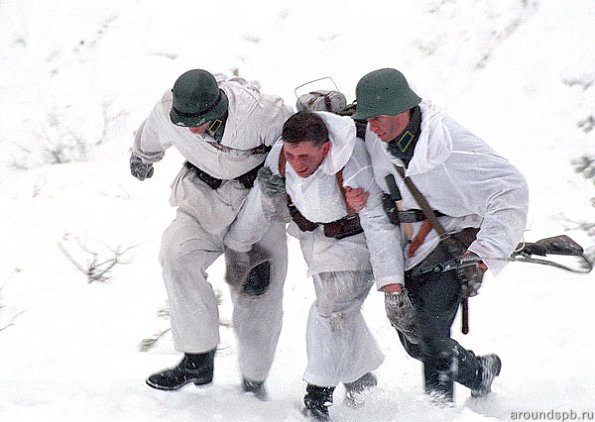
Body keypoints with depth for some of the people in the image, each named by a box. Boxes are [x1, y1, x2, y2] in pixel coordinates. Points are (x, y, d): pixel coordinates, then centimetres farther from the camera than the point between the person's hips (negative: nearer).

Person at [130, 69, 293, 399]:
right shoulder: (169, 111, -18)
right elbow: (153, 135, 8)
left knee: (260, 295, -2)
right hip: (206, 197, 2)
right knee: (177, 255, -26)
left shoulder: (258, 112, -30)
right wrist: (141, 157, 29)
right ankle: (199, 359, -19)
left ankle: (253, 378, 23)